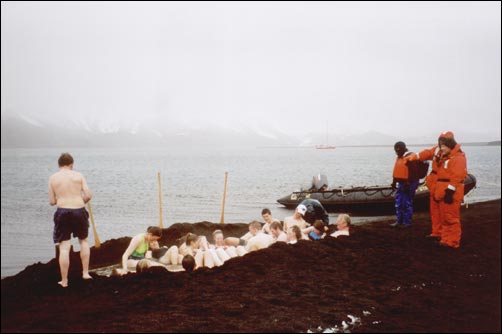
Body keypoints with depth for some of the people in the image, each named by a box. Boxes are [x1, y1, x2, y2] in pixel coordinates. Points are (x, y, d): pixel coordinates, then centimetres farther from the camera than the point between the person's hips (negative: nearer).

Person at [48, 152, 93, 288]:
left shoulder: (53, 178, 3)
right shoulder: (78, 175, 3)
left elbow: (52, 201, 3)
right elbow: (88, 195, -3)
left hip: (62, 212, -1)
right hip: (79, 211, 1)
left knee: (64, 247, 2)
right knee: (83, 241, 23)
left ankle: (64, 281, 5)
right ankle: (85, 272, 20)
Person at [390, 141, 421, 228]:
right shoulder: (399, 157, 13)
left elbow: (413, 172, -20)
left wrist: (408, 184, -21)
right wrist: (394, 182, 18)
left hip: (409, 184, -9)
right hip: (401, 183, 9)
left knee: (407, 204, -4)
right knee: (398, 203, 12)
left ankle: (407, 222, 4)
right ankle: (399, 221, 21)